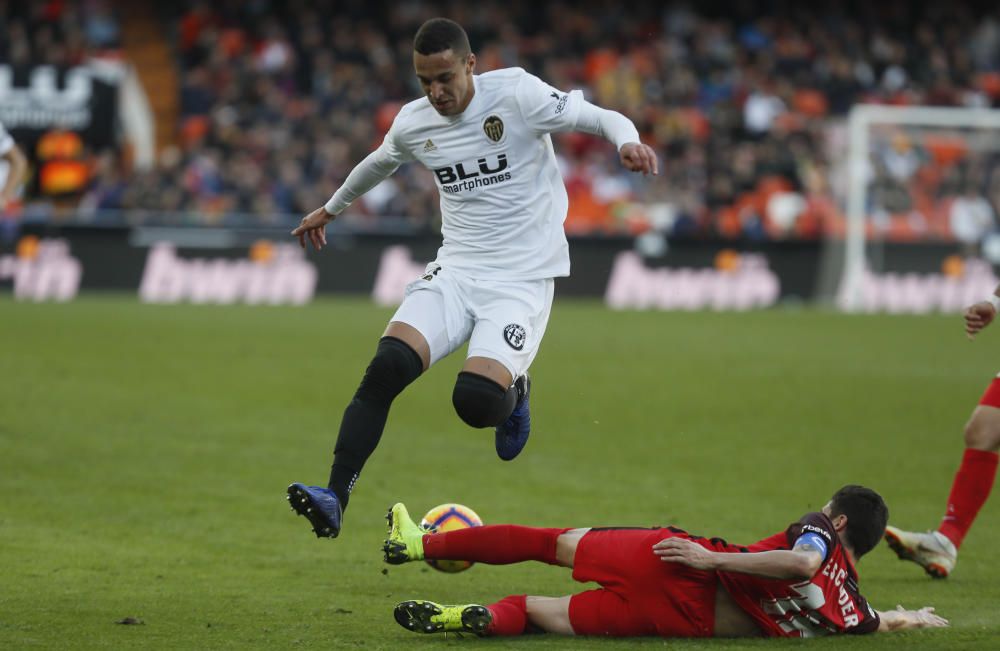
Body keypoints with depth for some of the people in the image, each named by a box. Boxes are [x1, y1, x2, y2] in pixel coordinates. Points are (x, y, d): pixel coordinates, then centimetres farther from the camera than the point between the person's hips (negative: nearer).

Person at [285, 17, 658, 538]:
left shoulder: (517, 94, -11)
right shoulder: (412, 124, 5)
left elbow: (599, 118, -9)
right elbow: (378, 163, 28)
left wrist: (627, 142, -32)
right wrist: (331, 208, 43)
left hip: (523, 280, -4)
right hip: (454, 273, 4)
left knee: (477, 402, -24)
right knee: (387, 366, -22)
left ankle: (512, 392, 15)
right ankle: (334, 500, -20)